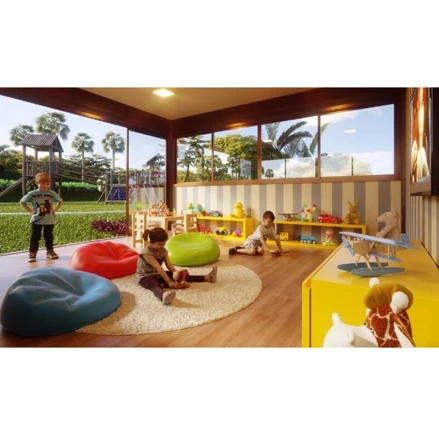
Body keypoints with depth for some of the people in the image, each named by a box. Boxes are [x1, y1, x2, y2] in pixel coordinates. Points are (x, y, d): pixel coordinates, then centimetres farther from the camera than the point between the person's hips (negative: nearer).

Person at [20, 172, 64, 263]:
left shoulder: (52, 193, -2)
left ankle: (50, 251, 21)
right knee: (35, 237, 4)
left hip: (49, 220, 1)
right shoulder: (32, 194, -5)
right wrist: (30, 210, -4)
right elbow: (22, 202, 6)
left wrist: (55, 210, 0)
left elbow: (61, 201, 11)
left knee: (49, 236, 10)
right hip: (36, 220, -1)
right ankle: (32, 253, 11)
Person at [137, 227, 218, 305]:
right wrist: (169, 282, -32)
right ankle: (163, 296, -78)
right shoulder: (146, 252, -25)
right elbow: (158, 268, -30)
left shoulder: (163, 250, -1)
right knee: (155, 285, -42)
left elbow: (170, 266, -7)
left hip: (158, 274, 8)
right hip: (145, 277, -7)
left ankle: (206, 278, -4)